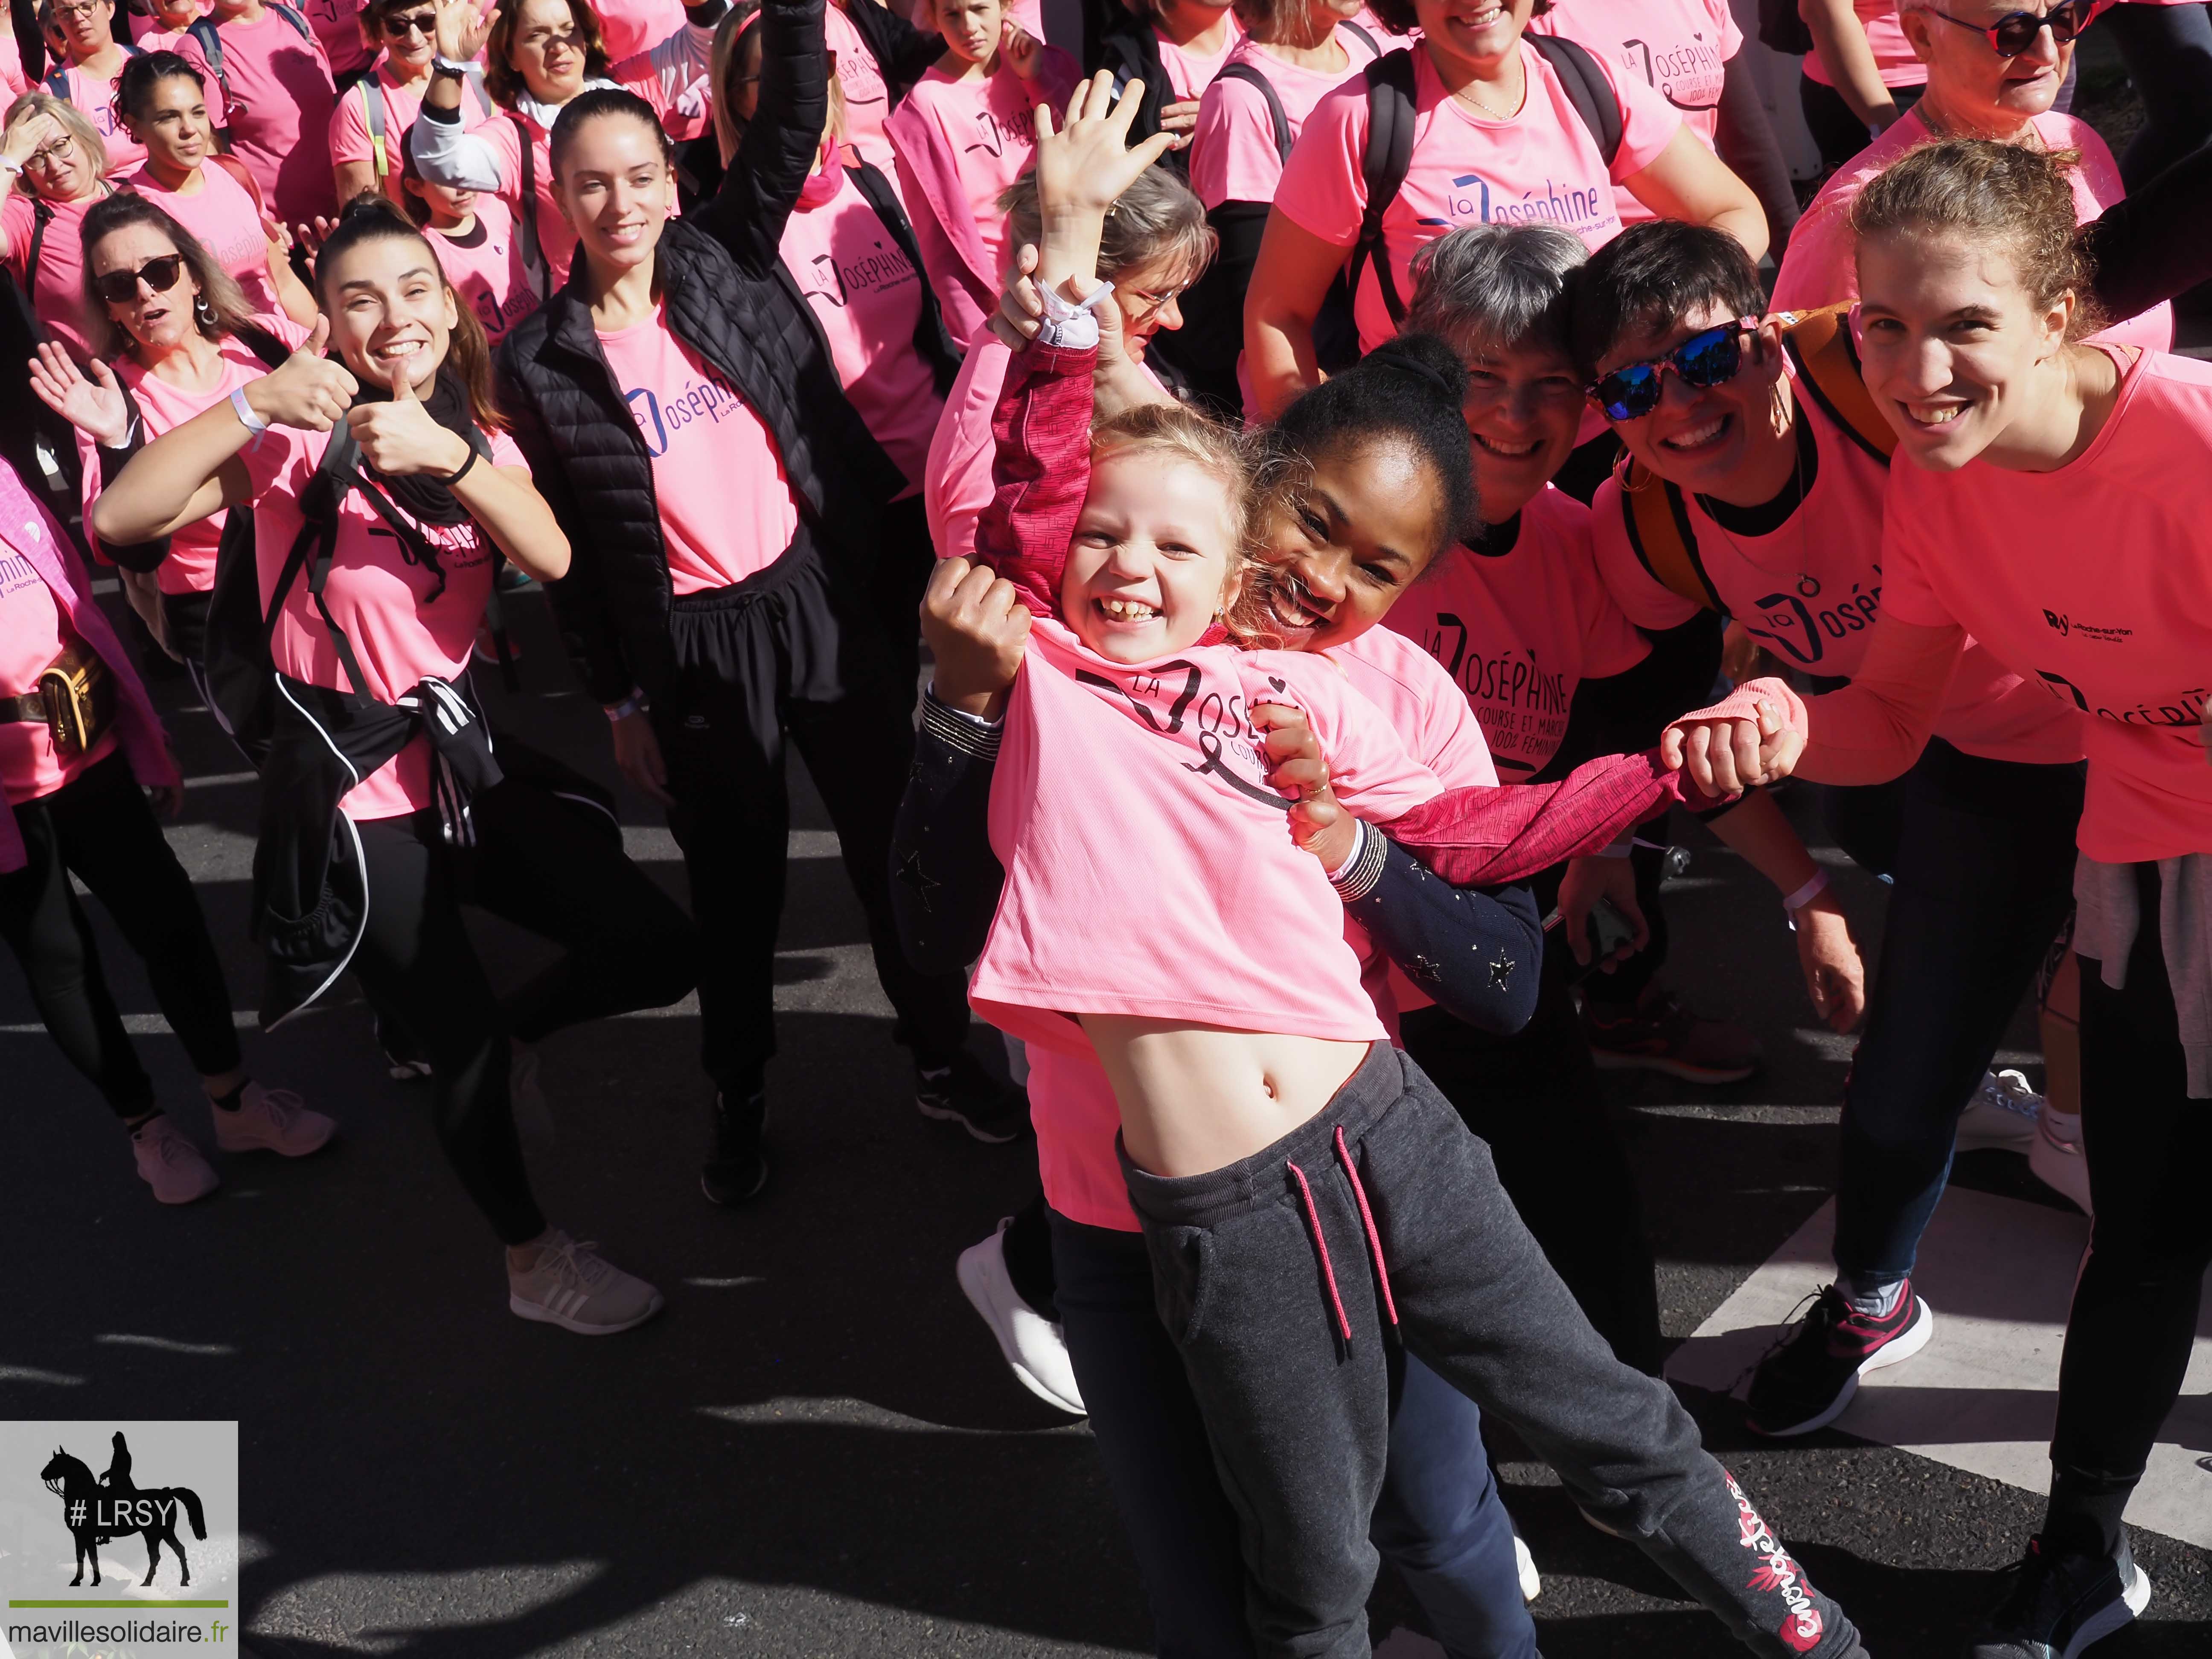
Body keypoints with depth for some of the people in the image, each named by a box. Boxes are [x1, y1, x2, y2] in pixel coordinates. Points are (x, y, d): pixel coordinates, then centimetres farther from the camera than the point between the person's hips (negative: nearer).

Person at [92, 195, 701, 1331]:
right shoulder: (298, 434, -8)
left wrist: (446, 456, -30)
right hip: (351, 791, -5)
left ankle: (507, 1033, 33)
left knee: (659, 951, 2)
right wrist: (254, 402, -30)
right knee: (462, 1046, 2)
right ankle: (530, 1260, 28)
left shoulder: (477, 436, 7)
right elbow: (120, 518, -22)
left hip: (458, 759, 5)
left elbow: (553, 560, -15)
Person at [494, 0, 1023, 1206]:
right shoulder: (540, 361, -1)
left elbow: (790, 120, -10)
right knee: (734, 884, 12)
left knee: (888, 842, 11)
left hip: (818, 598, 1)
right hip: (689, 645, -1)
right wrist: (618, 700, 4)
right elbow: (567, 546, 3)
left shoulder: (728, 260, 2)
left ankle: (942, 1058, 30)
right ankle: (739, 1098, 33)